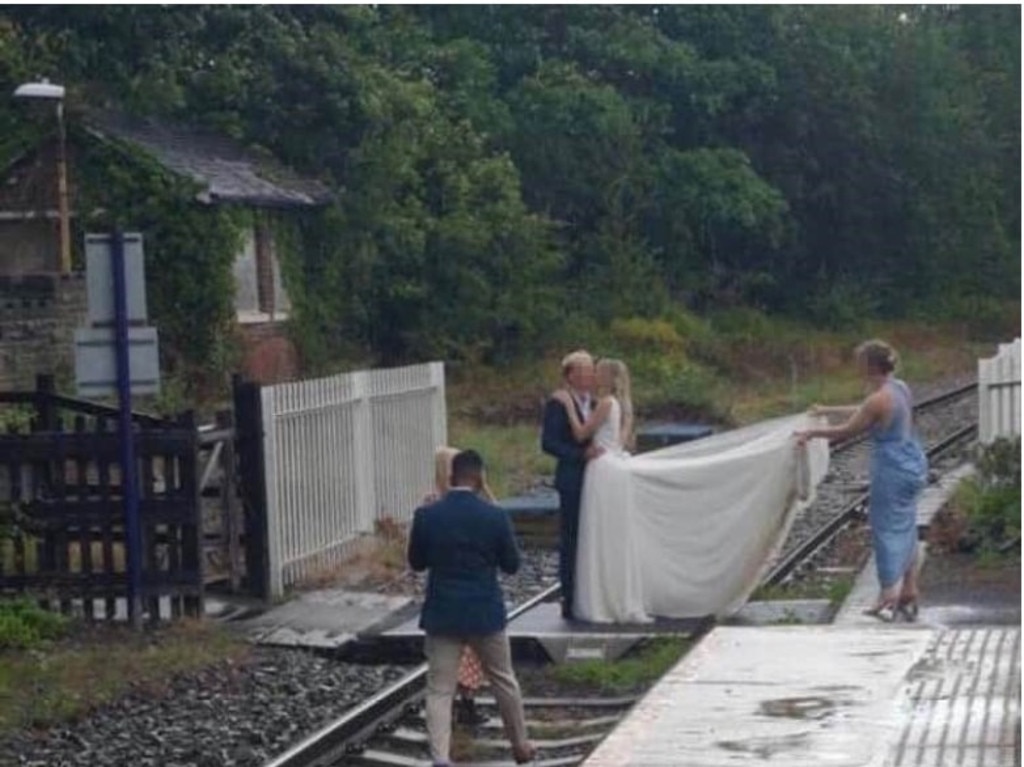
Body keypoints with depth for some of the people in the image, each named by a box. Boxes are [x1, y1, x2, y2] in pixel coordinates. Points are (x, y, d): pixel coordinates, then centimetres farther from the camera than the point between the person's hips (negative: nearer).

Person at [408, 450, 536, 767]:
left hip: (442, 614, 0)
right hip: (485, 612, 0)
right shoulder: (495, 517, -11)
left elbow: (416, 563, 4)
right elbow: (512, 565, 0)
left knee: (439, 690, 3)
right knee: (504, 681, 19)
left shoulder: (426, 516, -8)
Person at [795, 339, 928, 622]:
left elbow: (846, 431, -11)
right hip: (912, 464, 9)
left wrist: (812, 433, 3)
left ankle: (888, 600, 8)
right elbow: (863, 412, 21)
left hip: (892, 471, -9)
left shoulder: (879, 400, -21)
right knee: (906, 530, 17)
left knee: (887, 530, 2)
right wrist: (828, 410, 29)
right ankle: (909, 594, 25)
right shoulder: (901, 388, 6)